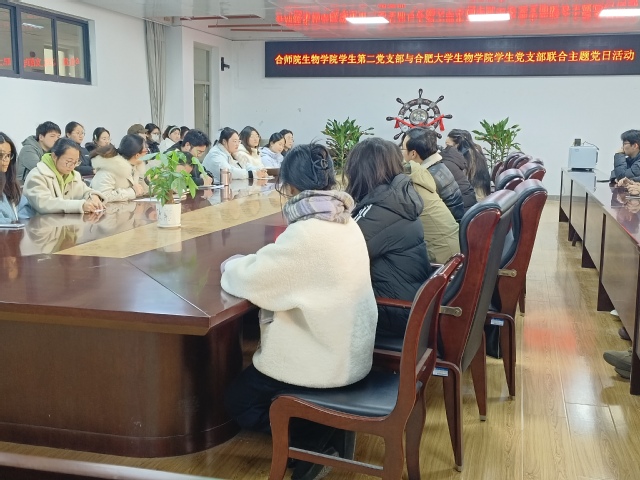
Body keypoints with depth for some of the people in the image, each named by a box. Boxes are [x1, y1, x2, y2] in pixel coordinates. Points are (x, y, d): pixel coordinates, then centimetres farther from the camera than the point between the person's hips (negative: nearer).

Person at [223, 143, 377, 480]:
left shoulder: (307, 233, -26)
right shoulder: (345, 222, 2)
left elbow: (249, 279, -21)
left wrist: (232, 265, 0)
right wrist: (254, 260, 4)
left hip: (324, 360, -8)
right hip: (349, 351, 9)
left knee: (238, 400, 11)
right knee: (253, 377, 26)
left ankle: (316, 439, 4)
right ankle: (326, 424, 16)